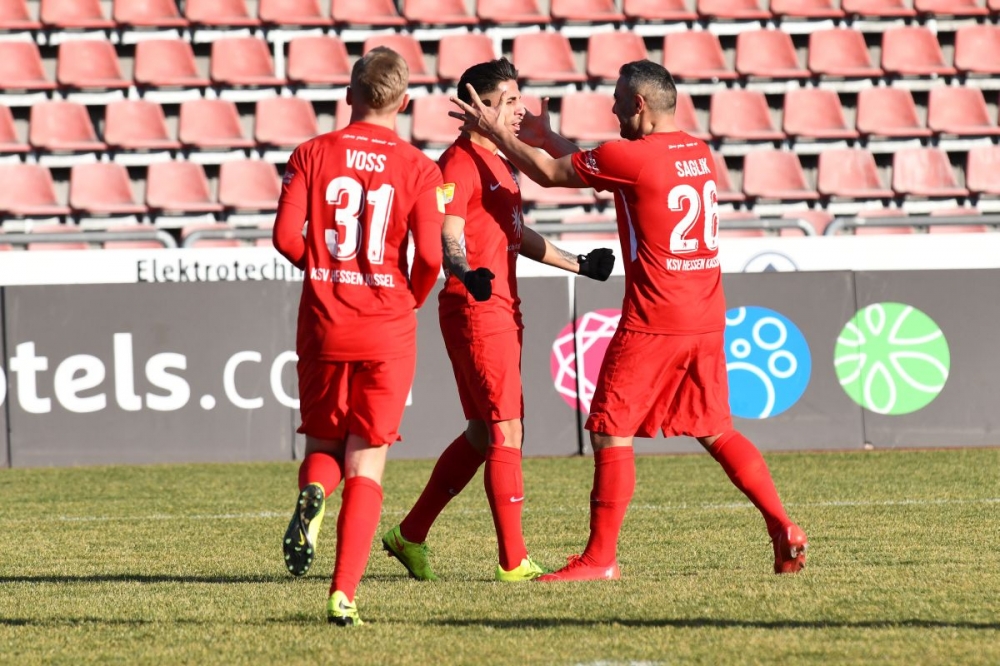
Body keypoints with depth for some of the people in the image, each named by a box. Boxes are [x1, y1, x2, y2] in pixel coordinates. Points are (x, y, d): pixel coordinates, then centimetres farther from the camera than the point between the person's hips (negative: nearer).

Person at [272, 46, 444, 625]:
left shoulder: (313, 154, 0)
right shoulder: (419, 169, -3)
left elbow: (286, 236, -7)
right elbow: (431, 256, -10)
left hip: (323, 327, 1)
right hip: (387, 330, -1)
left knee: (323, 443, 20)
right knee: (366, 464, 4)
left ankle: (312, 493, -17)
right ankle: (345, 593, -7)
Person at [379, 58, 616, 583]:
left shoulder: (499, 164, 18)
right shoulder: (459, 163, -13)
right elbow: (448, 236, -22)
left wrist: (578, 264, 37)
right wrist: (466, 274, -42)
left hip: (502, 309, 10)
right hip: (474, 310, -10)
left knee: (483, 434, 14)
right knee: (506, 432, -9)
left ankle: (410, 536, 22)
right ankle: (513, 561, -6)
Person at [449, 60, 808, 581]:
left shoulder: (631, 156, -13)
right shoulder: (698, 154, 12)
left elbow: (549, 174, -2)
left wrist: (494, 131, 10)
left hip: (651, 323, -7)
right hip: (706, 322, 7)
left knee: (610, 432, 1)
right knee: (716, 431, 16)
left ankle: (600, 557, 1)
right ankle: (783, 529, 7)